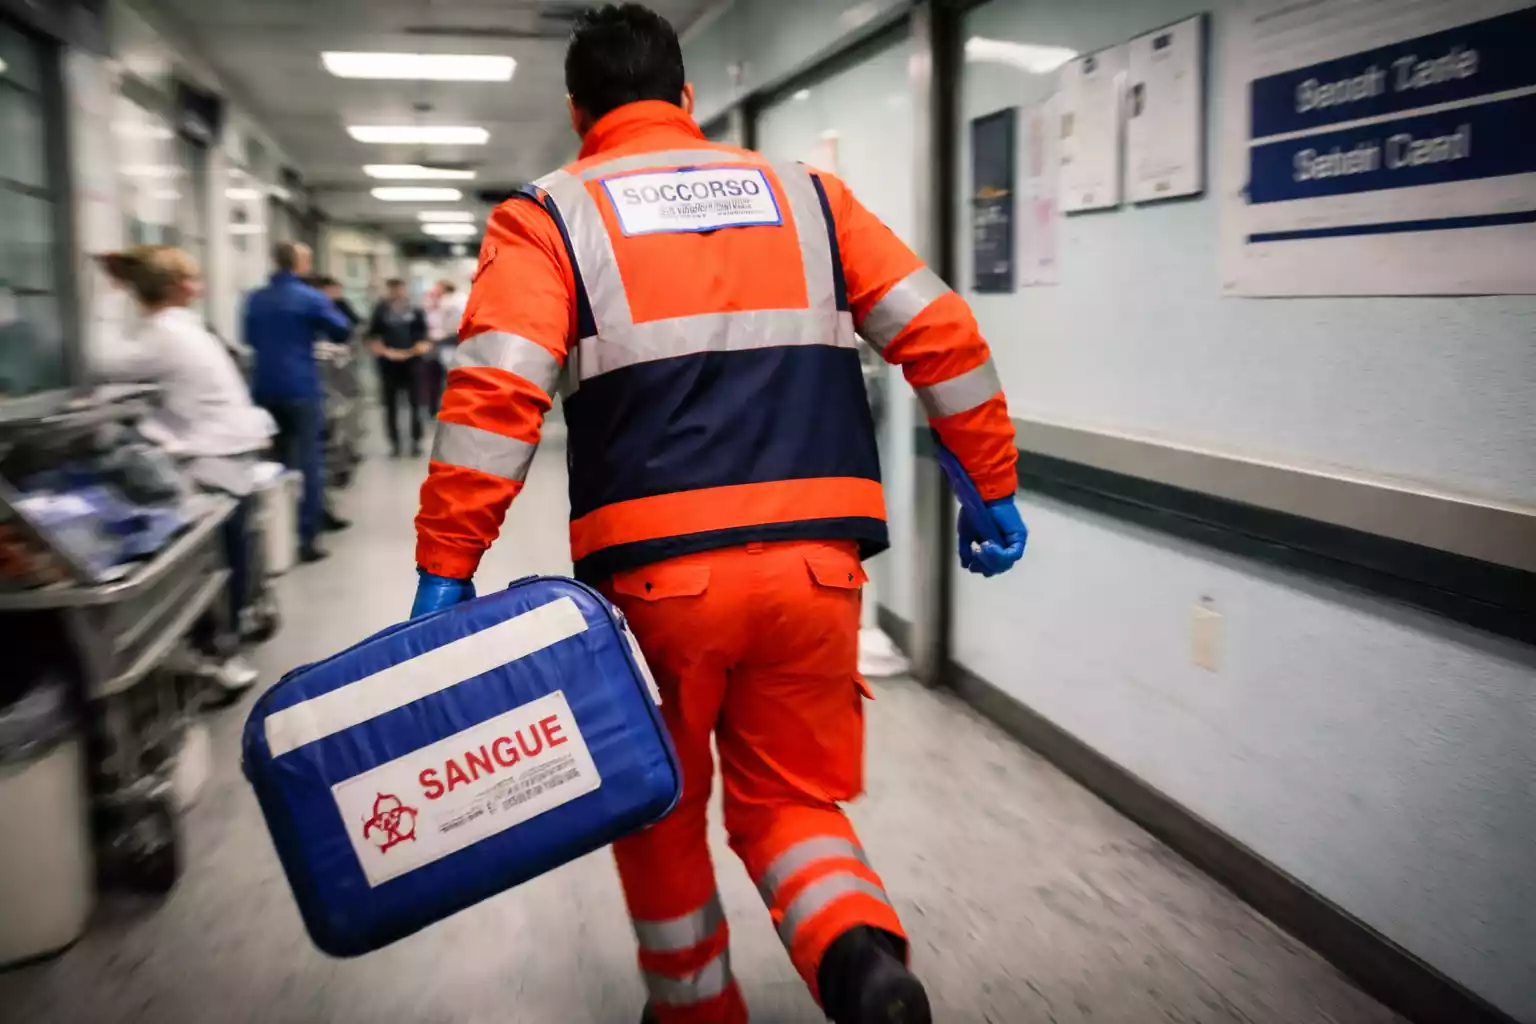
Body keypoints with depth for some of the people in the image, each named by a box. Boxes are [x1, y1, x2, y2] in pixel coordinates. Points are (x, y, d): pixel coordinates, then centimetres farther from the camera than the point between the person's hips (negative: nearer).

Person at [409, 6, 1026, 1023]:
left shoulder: (550, 216, 7)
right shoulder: (805, 193, 15)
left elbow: (495, 393, -8)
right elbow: (942, 333, 9)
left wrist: (445, 570, -6)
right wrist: (994, 486, 15)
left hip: (657, 569, -2)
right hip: (816, 560, 3)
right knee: (789, 794, 19)